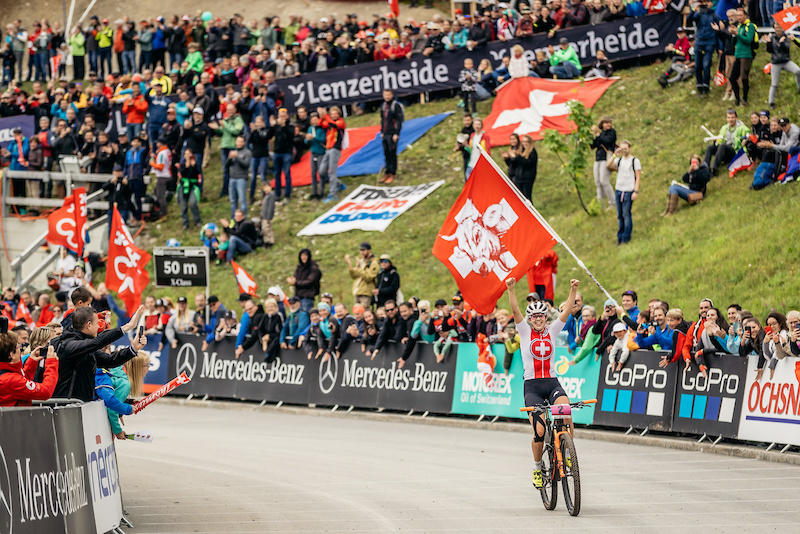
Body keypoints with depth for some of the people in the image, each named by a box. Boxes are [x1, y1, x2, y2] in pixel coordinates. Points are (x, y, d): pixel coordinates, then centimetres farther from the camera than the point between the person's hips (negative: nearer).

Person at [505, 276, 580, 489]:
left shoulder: (552, 330, 8)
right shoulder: (525, 331, 4)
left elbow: (567, 310, -1)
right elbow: (515, 310, -9)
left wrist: (573, 290, -15)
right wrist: (511, 289, -23)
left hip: (552, 382, 1)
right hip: (532, 385, -1)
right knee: (539, 431, -12)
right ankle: (537, 468, 11)